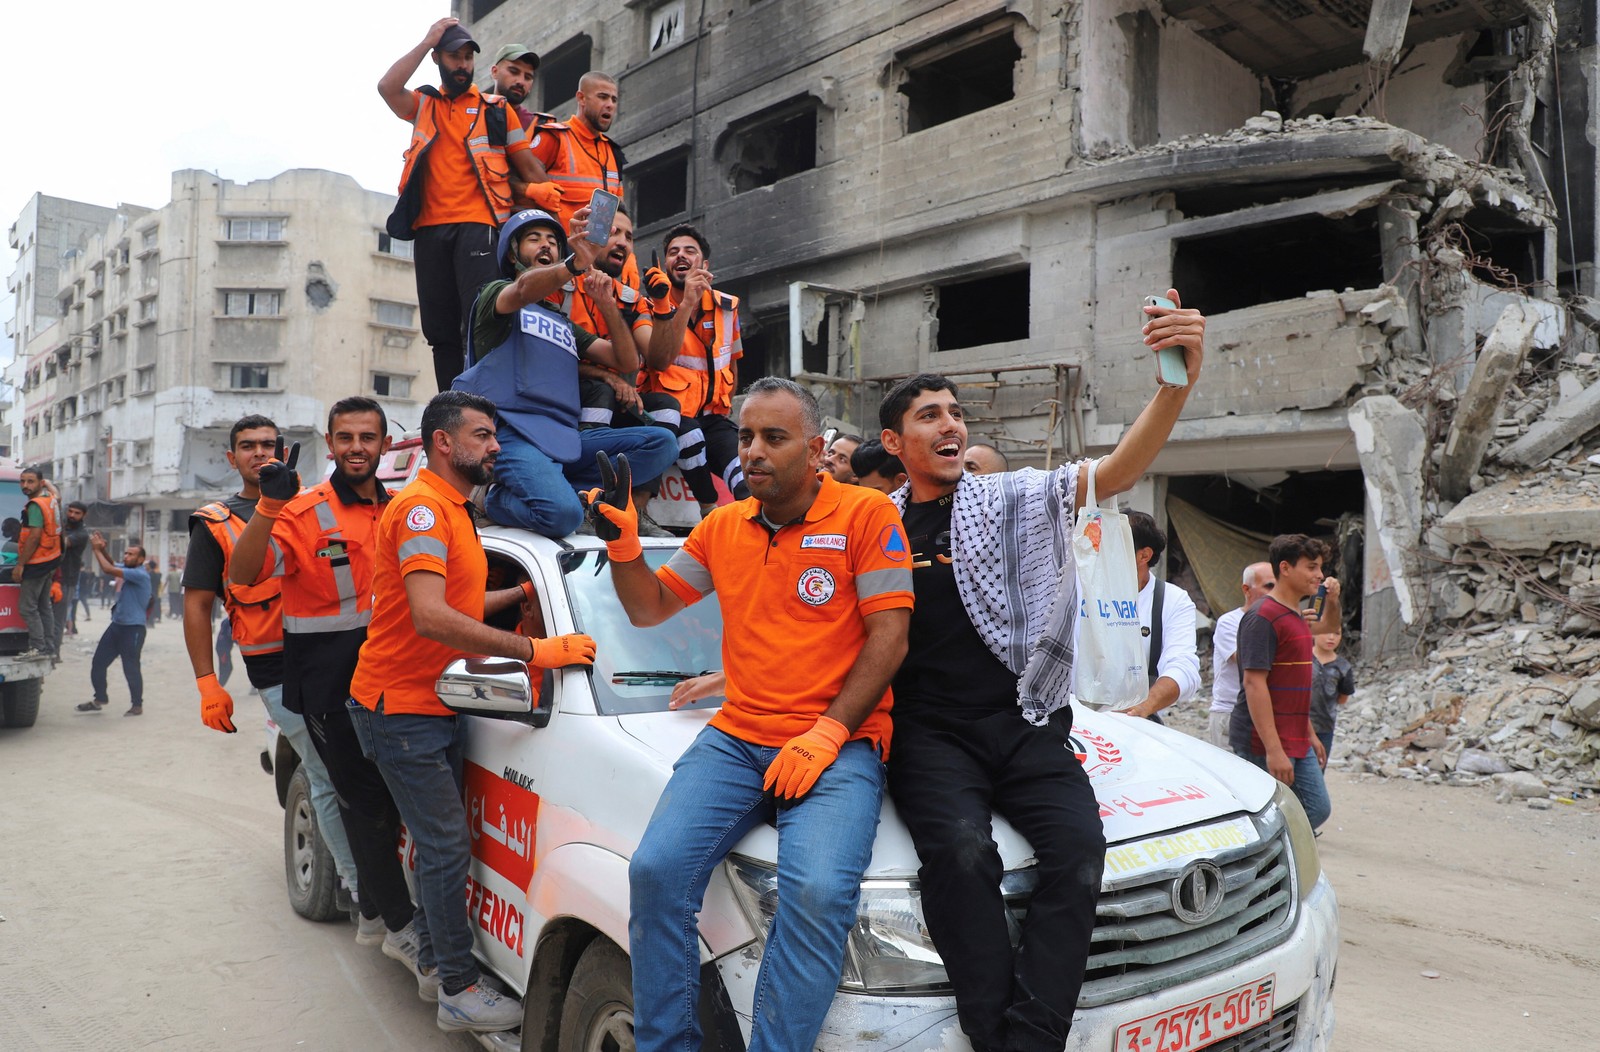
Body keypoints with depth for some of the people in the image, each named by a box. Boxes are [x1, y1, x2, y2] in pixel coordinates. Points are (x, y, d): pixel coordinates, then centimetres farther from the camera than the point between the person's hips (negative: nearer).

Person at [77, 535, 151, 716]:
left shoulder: (140, 574, -18)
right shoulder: (128, 570, 10)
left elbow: (109, 569, -22)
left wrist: (97, 549, -13)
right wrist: (102, 550, -6)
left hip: (133, 628, -9)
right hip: (117, 625, 9)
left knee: (130, 668, -1)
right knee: (98, 662, 11)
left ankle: (137, 705, 11)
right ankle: (100, 699, 24)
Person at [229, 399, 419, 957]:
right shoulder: (307, 512, -9)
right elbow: (242, 575, -22)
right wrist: (270, 503, -33)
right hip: (329, 686, -6)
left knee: (387, 799, 16)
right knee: (366, 802, -1)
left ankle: (372, 911, 34)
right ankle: (400, 926, 12)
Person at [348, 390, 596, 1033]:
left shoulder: (453, 511, 16)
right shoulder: (421, 507, -19)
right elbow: (432, 619, -31)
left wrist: (525, 591, 13)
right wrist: (535, 650, -31)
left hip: (436, 705, 10)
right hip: (401, 707, -10)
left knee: (441, 842, 17)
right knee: (448, 847, -5)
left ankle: (433, 963, 31)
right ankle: (459, 992, 6)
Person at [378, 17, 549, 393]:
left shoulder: (497, 110, 12)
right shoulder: (423, 105, 17)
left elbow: (529, 169, 11)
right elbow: (387, 87, -4)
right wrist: (427, 41, 3)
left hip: (478, 227, -3)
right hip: (430, 230, 3)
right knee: (441, 331, 3)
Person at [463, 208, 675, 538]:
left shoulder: (564, 325, 32)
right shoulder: (495, 294, 14)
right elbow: (524, 289, -14)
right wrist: (575, 264, -33)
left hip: (566, 439, 7)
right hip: (514, 433, -6)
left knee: (662, 442, -13)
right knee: (563, 513, -34)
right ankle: (499, 501, -2)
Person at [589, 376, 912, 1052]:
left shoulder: (866, 514, -1)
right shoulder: (723, 527, 14)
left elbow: (889, 636, -6)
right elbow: (649, 608, 22)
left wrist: (828, 733, -15)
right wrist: (623, 545, 2)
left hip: (840, 746, -4)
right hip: (735, 739, 4)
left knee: (818, 892, -29)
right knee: (656, 869, -16)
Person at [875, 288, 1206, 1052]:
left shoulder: (1014, 498, 9)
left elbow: (1116, 471, -8)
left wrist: (1177, 383, -25)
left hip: (1025, 724, 1)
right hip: (929, 731, 0)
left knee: (1079, 847, -24)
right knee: (959, 850, -29)